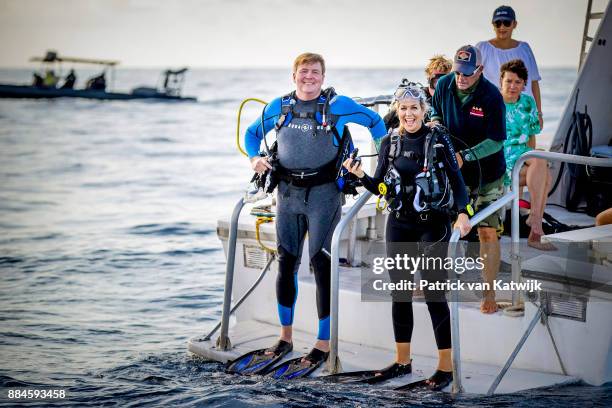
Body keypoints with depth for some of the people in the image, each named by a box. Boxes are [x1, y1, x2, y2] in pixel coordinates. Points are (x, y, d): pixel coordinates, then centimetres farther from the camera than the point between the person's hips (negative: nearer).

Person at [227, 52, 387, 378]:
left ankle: (323, 345, 3)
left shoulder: (338, 105, -3)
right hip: (288, 192, 4)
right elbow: (252, 133, 22)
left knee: (322, 266, -5)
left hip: (323, 194, -4)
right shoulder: (279, 107, 8)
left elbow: (375, 121, 9)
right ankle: (284, 339, 23)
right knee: (286, 264, 9)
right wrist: (255, 158, 4)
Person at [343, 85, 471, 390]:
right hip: (399, 225, 5)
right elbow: (380, 187, 9)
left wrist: (463, 213, -21)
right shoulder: (390, 142, 6)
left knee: (433, 294, -6)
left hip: (432, 224, -5)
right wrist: (360, 176, -10)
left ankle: (446, 366, 1)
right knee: (399, 293, 10)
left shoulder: (438, 138, -6)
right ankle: (402, 361, 22)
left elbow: (456, 179, -7)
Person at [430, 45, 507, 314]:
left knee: (487, 232, -5)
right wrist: (434, 122, -8)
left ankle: (489, 294, 4)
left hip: (487, 173, -4)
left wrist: (465, 156, -28)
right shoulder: (444, 85, -7)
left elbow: (496, 141, -19)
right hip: (452, 170, 4)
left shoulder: (491, 96, -21)